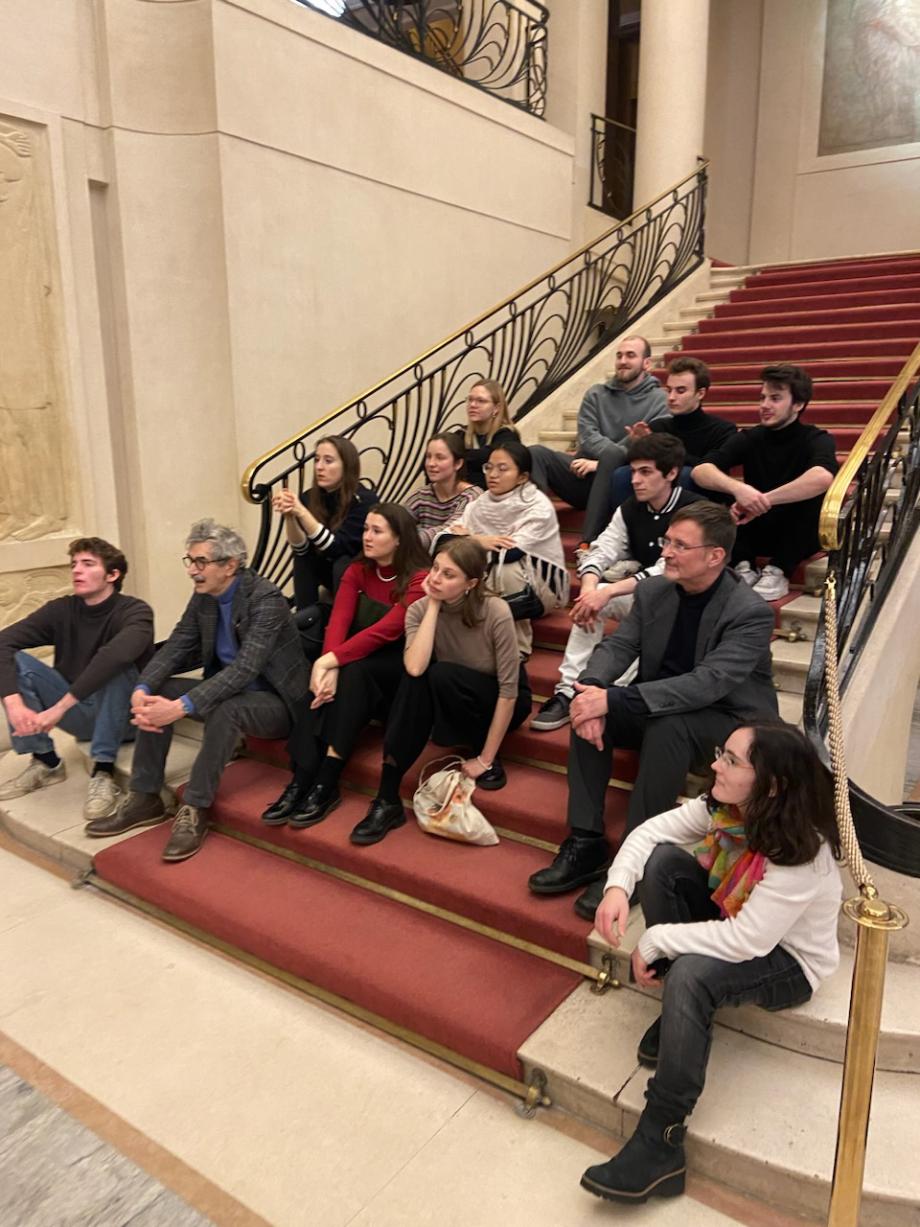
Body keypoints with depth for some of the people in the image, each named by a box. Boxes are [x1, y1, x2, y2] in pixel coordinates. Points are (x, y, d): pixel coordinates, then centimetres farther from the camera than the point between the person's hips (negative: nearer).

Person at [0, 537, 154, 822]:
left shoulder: (134, 611, -18)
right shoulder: (61, 610, -4)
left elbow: (115, 654, -40)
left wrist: (60, 707, -41)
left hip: (123, 715, -5)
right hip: (78, 713, 5)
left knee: (117, 667, -34)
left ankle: (103, 773, -26)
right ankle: (46, 763, -5)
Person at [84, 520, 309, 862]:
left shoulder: (266, 599, -23)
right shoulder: (203, 597, 1)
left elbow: (245, 668, -33)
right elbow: (175, 647, -3)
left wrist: (181, 707, -40)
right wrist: (142, 690, -23)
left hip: (273, 700, -7)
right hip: (226, 688, 8)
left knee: (225, 708, -37)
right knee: (156, 694, -10)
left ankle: (194, 810, -23)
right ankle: (144, 798, -3)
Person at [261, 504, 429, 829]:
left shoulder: (419, 579, -15)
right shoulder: (358, 570, 2)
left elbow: (385, 630, -27)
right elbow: (338, 620, -11)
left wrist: (330, 661, -34)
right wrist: (330, 665, -30)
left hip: (401, 664, -4)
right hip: (362, 657, 5)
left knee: (353, 672, -33)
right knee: (328, 679, -27)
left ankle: (326, 783, -32)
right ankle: (301, 781, -31)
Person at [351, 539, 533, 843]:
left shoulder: (495, 612, -25)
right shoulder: (419, 610, -14)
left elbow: (509, 689, -23)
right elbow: (415, 668, -33)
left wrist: (485, 759, -22)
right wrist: (433, 606, -27)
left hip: (500, 703, -3)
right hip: (449, 700, 4)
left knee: (442, 676, -32)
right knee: (415, 678, -29)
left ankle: (485, 753, -7)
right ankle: (387, 798, -26)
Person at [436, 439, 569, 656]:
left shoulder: (538, 507, -17)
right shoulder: (481, 504, 0)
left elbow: (509, 553, -30)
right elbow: (442, 541, -8)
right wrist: (477, 541, -25)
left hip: (539, 589, -4)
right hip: (494, 590, 4)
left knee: (505, 568, -34)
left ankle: (518, 646, -17)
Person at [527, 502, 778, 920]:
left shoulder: (751, 613, -21)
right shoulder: (652, 592, -2)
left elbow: (709, 683, -32)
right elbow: (616, 646, -6)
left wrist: (614, 699, -39)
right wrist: (592, 689, -31)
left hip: (729, 718, -5)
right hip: (661, 707, 6)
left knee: (668, 725, -36)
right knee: (589, 709, -20)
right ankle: (586, 843, -14)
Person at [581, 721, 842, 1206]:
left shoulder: (802, 854, -34)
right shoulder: (727, 807, -15)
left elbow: (746, 942, -36)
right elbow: (653, 830, -10)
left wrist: (655, 942, -28)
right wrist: (618, 885, -29)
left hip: (788, 961, -7)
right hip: (732, 920, 7)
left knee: (691, 974, -35)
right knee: (661, 859, -17)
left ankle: (659, 1147, -23)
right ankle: (680, 1015, -5)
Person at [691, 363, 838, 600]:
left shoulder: (815, 439, -11)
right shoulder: (749, 438, -2)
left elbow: (823, 478, -36)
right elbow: (700, 471, -19)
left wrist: (763, 500, -37)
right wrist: (737, 488, -38)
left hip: (799, 536, -3)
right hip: (756, 532, 3)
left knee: (810, 490, -31)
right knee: (716, 493, -19)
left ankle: (777, 572, -21)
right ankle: (744, 567, -16)